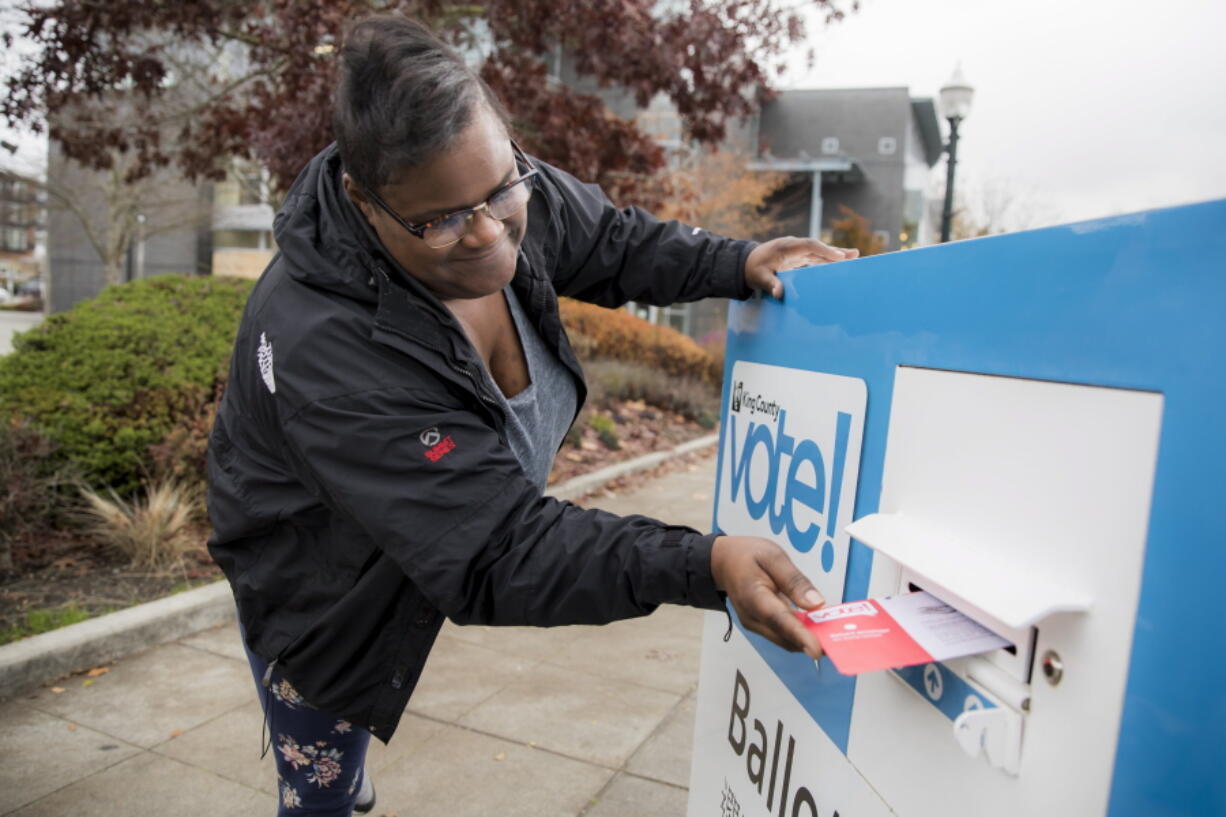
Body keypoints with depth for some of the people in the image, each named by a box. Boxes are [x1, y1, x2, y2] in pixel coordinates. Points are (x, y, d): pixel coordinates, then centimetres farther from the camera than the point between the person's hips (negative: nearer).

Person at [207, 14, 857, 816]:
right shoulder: (325, 347, -42)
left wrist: (739, 264, -17)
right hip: (321, 590, -6)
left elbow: (615, 243, 0)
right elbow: (495, 556, -40)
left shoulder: (512, 201, -22)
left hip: (435, 543, 6)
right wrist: (704, 567, -50)